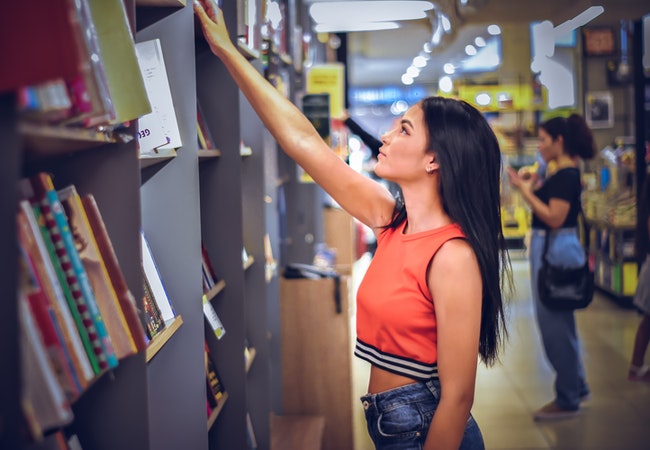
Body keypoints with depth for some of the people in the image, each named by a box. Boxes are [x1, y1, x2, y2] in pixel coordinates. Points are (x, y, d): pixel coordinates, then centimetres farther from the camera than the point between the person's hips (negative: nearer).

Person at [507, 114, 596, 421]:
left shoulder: (566, 175, -17)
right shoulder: (563, 173, 13)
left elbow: (554, 218, -25)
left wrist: (525, 190, -20)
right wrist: (530, 188, 6)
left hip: (556, 251, -11)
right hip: (550, 249, 11)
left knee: (555, 326, -2)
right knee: (561, 323, 19)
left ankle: (567, 401, 9)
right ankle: (576, 387, 32)